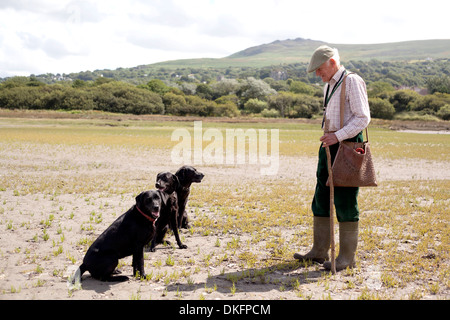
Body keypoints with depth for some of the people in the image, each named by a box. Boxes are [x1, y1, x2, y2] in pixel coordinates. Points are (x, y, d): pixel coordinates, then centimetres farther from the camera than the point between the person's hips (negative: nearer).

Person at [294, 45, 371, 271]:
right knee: (321, 199, 9)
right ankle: (319, 251, 17)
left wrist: (338, 136, -24)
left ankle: (347, 257, 3)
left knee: (345, 202, -6)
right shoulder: (328, 86, 19)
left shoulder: (352, 82, -9)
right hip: (329, 145, 9)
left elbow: (363, 117, -16)